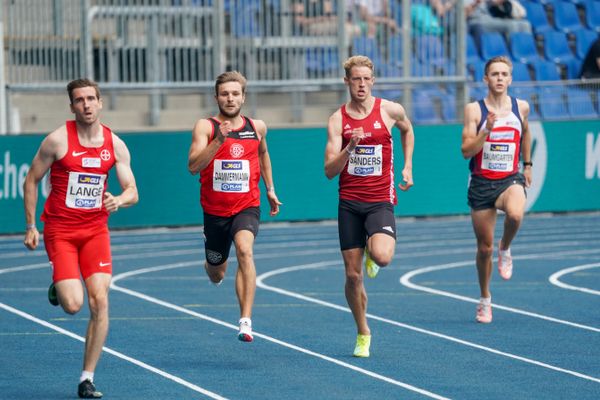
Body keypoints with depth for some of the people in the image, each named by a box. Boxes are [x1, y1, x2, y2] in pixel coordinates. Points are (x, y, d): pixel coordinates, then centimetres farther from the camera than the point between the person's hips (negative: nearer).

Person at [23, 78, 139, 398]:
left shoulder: (115, 145, 1)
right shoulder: (58, 140, -8)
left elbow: (132, 192, 2)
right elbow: (31, 181, 1)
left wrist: (119, 200, -22)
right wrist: (30, 226, -1)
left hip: (95, 230, 3)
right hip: (60, 230, -3)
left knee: (99, 302, -9)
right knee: (73, 305, -15)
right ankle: (58, 288, 25)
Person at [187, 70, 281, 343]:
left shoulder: (257, 127, 2)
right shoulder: (205, 127, -9)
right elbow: (193, 166, -22)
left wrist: (270, 189, 26)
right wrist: (218, 141, -33)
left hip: (247, 206, 0)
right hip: (214, 210, 0)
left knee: (244, 250, -30)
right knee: (216, 274, 16)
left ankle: (246, 321, -35)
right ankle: (216, 267, 57)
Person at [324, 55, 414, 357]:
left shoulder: (390, 110, -1)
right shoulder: (337, 120, -2)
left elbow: (407, 130, 24)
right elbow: (330, 171, -6)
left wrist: (407, 167, 15)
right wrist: (350, 147, -21)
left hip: (380, 201, -1)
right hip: (349, 202, 1)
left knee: (382, 257, -27)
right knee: (353, 275, 3)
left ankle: (371, 253, 12)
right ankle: (363, 334, 23)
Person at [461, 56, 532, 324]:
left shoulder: (521, 107, 3)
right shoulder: (474, 110, -5)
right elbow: (466, 151, -11)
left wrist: (527, 164, 27)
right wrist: (486, 130, -23)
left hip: (510, 179, 0)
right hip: (482, 182, 0)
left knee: (515, 214, -36)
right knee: (484, 248, 6)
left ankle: (505, 249, -2)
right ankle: (485, 299, 28)